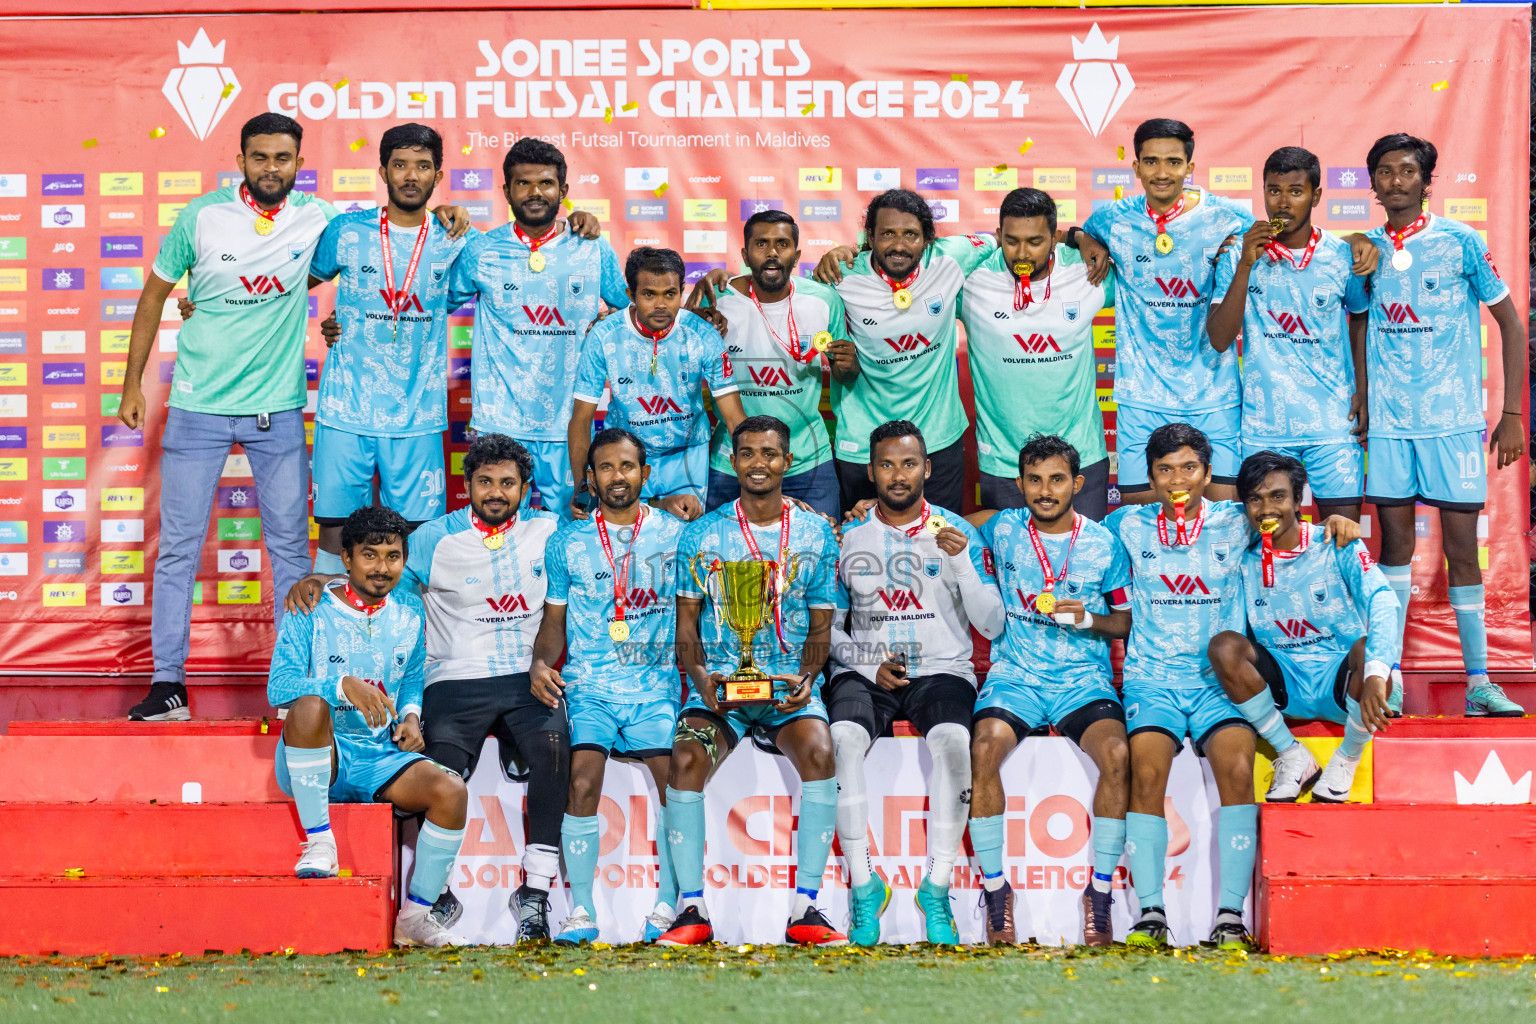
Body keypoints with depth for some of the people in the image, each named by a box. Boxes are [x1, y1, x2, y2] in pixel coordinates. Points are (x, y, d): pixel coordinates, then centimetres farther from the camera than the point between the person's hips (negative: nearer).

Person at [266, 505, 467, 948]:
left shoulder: (409, 615, 11)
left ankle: (415, 917, -9)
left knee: (451, 791, -24)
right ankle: (319, 843, -24)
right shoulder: (312, 611, -4)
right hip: (314, 760, -4)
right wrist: (343, 684, -30)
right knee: (310, 705, -38)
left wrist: (410, 716, 1)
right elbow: (279, 686, -14)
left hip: (381, 757, 4)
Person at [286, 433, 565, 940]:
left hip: (528, 679, 1)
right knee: (441, 772, -28)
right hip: (457, 679, -1)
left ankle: (536, 890, -24)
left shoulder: (549, 531, 12)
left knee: (553, 746, -32)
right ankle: (439, 894, -5)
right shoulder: (436, 538, 7)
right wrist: (314, 581, -9)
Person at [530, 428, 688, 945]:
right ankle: (581, 910, -16)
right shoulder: (568, 541, 13)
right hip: (587, 684, 0)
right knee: (583, 775, -23)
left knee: (676, 773, -23)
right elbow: (554, 619, 19)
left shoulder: (675, 535, 9)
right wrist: (540, 661, 0)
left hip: (656, 684, 0)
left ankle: (669, 904, -11)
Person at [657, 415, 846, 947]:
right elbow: (686, 624, 6)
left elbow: (820, 625, 9)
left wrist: (807, 676, -11)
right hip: (719, 684, 0)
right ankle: (691, 908, -22)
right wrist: (700, 677, -13)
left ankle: (805, 907, -25)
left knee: (817, 749, -31)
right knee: (687, 757, -29)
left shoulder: (816, 534, 8)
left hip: (790, 686, 0)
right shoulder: (702, 534, 6)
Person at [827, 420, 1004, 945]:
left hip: (941, 669, -1)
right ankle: (864, 885, -23)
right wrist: (869, 664, -5)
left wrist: (962, 561, -13)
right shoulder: (849, 537, 9)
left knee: (952, 738, -35)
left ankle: (937, 888, -26)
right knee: (842, 738, -33)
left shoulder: (957, 532, 6)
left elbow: (992, 625, 0)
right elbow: (828, 627, 13)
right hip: (864, 670, 1)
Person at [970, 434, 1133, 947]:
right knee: (986, 747, -31)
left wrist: (1089, 619, -9)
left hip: (1084, 676, 0)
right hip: (1015, 673, 0)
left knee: (1116, 753, -30)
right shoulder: (1002, 531, 7)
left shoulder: (1103, 545, 5)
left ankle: (1100, 891, -16)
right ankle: (995, 887, -18)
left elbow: (1128, 621, 12)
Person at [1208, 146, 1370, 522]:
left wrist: (1364, 390, 5)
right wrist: (1245, 266, -14)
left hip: (1333, 421, 0)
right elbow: (1219, 339, -6)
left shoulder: (1343, 256, 1)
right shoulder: (1239, 256, 1)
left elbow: (1363, 318, 18)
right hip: (1262, 423, 0)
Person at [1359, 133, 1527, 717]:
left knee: (1461, 547, -1)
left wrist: (1511, 414, -4)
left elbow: (1511, 326, 1)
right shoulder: (1365, 250, 6)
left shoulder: (1461, 242, -3)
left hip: (1453, 420, -2)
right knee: (1395, 542, 6)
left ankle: (1479, 683, 6)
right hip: (1387, 422, 3)